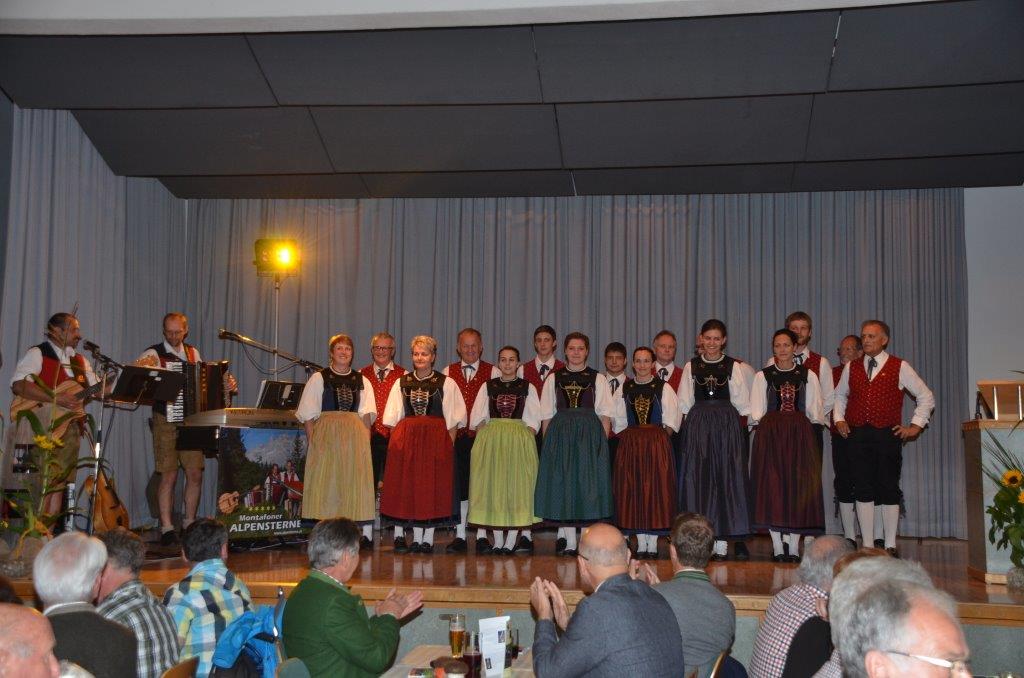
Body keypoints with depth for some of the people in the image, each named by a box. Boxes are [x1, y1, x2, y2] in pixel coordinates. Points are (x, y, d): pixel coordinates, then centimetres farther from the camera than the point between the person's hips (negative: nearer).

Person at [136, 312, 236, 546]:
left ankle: (189, 524, 17)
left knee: (195, 474, 4)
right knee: (169, 476, -4)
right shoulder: (154, 354, -3)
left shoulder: (193, 353, 14)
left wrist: (226, 383, 6)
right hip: (166, 421, -5)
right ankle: (167, 528, 4)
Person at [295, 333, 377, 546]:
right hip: (326, 434, -2)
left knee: (356, 480, -2)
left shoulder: (361, 381, 14)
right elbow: (308, 414, 2)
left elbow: (367, 414, 7)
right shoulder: (319, 378, 6)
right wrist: (312, 441, -8)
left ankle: (365, 533, -3)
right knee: (326, 482, -4)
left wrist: (365, 438, -7)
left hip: (355, 436, 2)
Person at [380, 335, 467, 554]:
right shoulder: (402, 382, 11)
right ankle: (399, 535, 6)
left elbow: (453, 420, 1)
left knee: (432, 485, -2)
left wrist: (448, 443, -9)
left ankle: (426, 538, 4)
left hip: (436, 439, -2)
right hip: (406, 438, 2)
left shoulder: (446, 383, 3)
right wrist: (397, 439, -1)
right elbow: (393, 418, 11)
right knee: (403, 484, 0)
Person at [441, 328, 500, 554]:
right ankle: (460, 536, 11)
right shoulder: (448, 373, 11)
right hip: (456, 436, 2)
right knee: (459, 485, 4)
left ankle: (482, 537, 5)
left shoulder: (493, 373, 4)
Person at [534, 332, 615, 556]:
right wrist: (548, 442, -1)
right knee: (562, 482, -1)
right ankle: (568, 540, 4)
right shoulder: (554, 379, 11)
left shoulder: (598, 379, 7)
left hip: (590, 436, -1)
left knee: (589, 484, -4)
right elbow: (547, 415, 9)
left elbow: (605, 414, 3)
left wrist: (602, 442, -8)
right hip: (560, 435, 1)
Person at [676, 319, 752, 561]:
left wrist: (737, 424, -4)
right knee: (698, 479, -2)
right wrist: (690, 424, 3)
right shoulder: (691, 366, 10)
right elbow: (684, 403, 11)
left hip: (727, 426, -1)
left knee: (726, 478, -4)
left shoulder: (733, 366, 6)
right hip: (697, 426, 1)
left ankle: (722, 542, 1)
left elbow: (741, 403, 5)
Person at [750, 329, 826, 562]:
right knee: (771, 486, -5)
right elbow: (756, 412, 5)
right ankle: (777, 546, -1)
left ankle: (794, 547, 2)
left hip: (800, 435, 1)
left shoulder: (807, 375, 9)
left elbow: (815, 412, 8)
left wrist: (796, 428, -1)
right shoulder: (763, 376, 7)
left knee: (799, 486, -3)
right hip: (769, 435, -1)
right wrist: (771, 428, -5)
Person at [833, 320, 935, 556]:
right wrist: (839, 419, 12)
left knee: (889, 489, 1)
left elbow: (926, 397, 8)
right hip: (857, 435, 3)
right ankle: (867, 546, 8)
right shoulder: (851, 368, 11)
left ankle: (890, 546, 9)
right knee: (863, 490, 2)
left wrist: (916, 425, 1)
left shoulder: (900, 367, 2)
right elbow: (839, 395, 26)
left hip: (888, 435, -2)